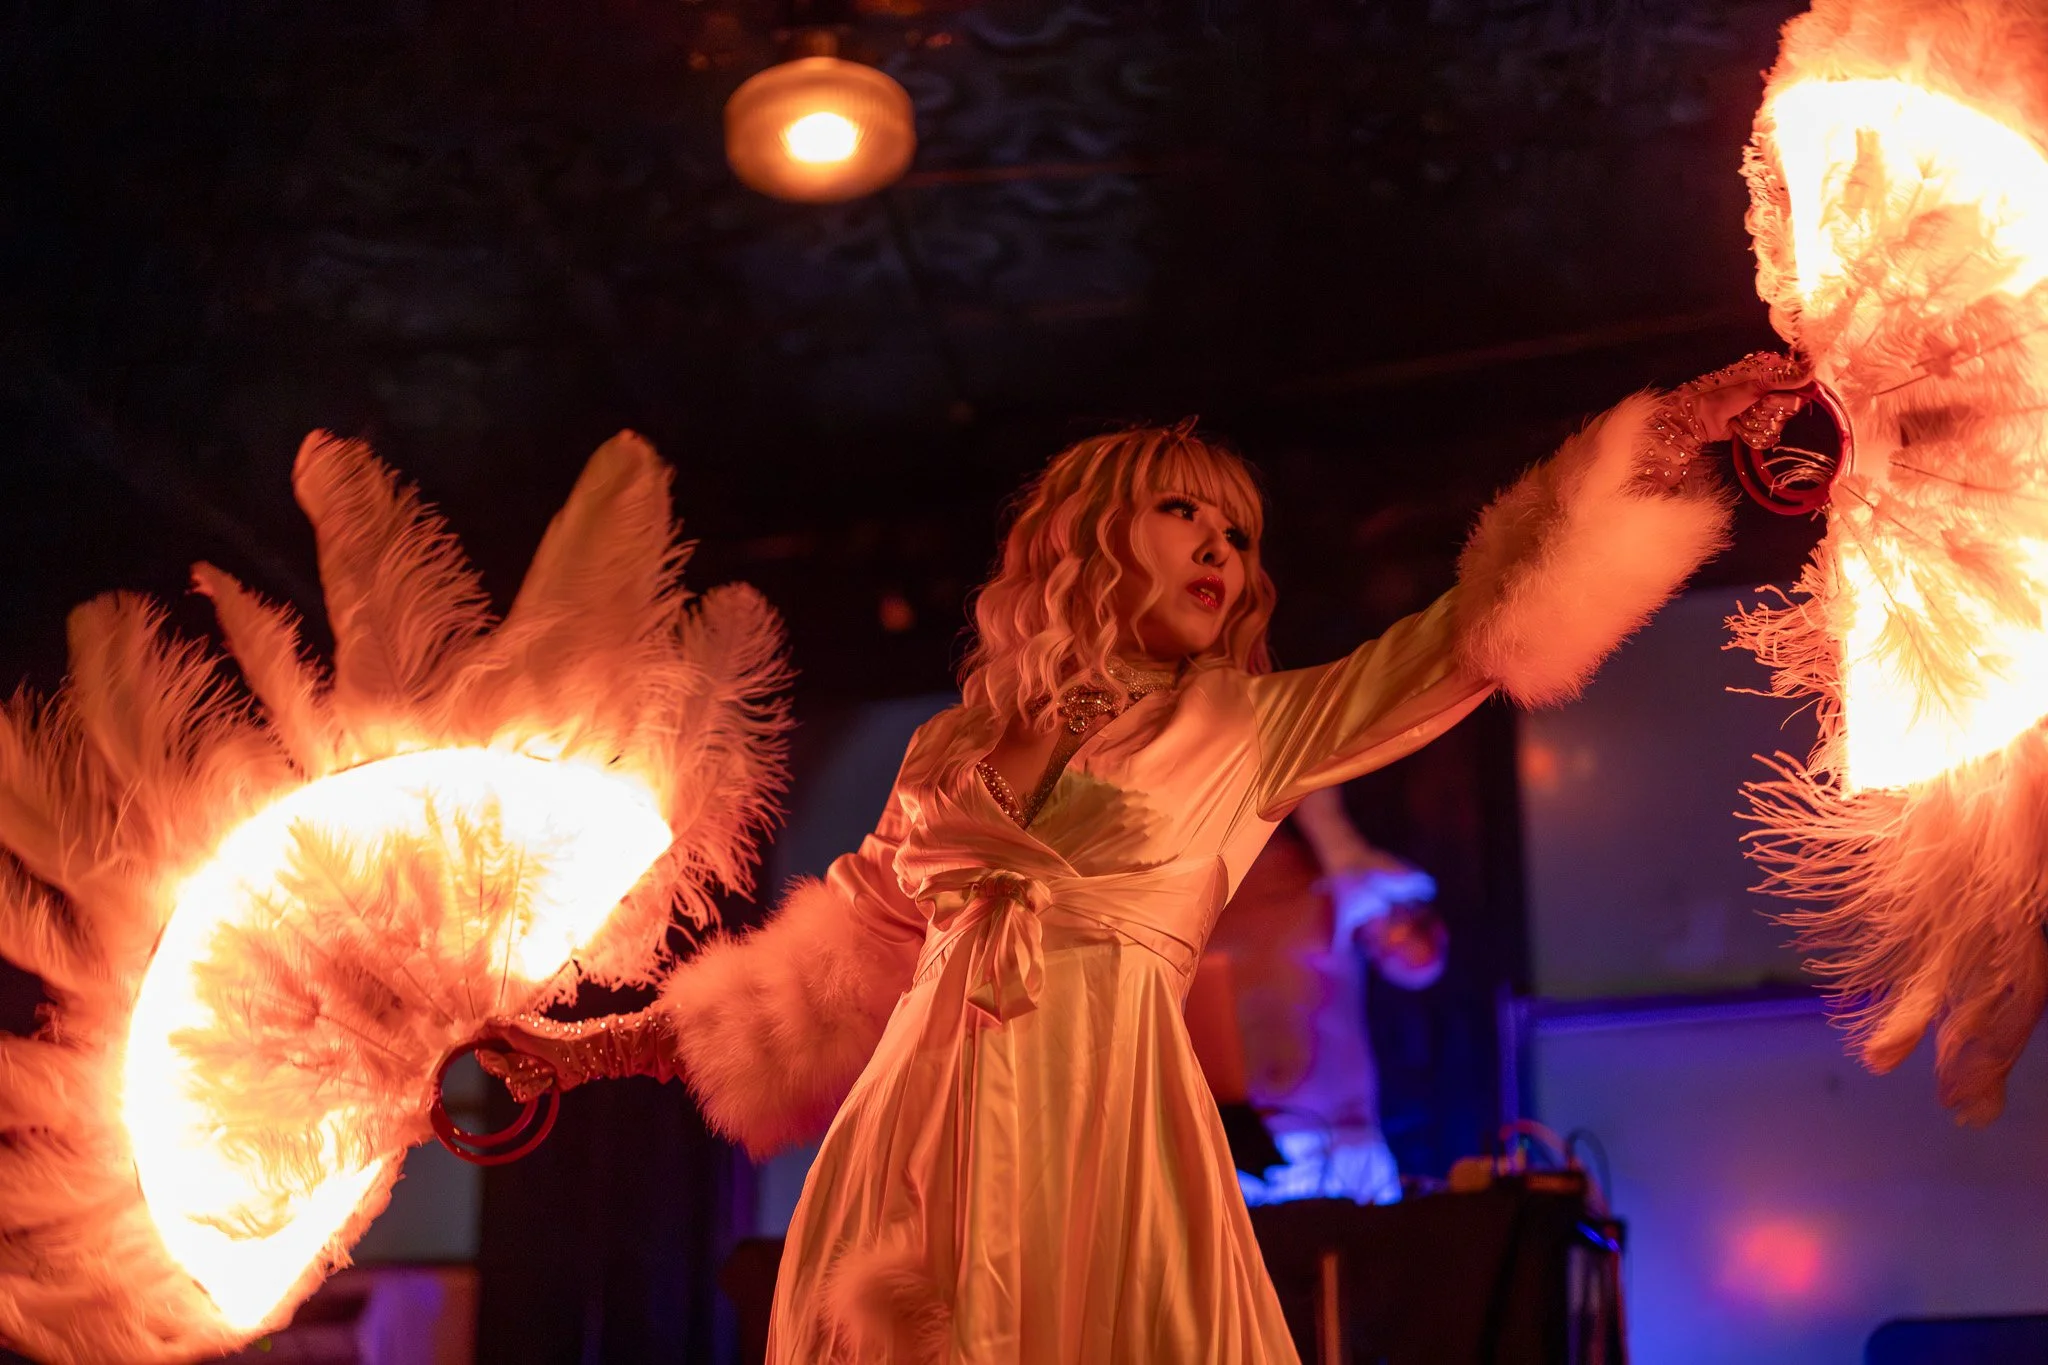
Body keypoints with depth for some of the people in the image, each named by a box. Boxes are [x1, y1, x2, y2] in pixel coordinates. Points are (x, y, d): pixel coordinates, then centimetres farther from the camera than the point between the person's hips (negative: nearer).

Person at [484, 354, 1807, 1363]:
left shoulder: (1250, 726, 10)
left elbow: (1479, 630, 3)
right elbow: (823, 961, 21)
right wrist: (594, 1047, 22)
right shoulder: (963, 751, 15)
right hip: (910, 1150, 2)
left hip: (1100, 1140, -2)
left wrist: (1669, 435, -3)